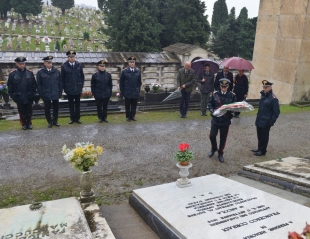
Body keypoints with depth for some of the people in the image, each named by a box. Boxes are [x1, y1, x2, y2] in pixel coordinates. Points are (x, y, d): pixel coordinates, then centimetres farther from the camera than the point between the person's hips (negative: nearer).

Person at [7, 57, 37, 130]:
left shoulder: (30, 73, -1)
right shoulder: (12, 74, -3)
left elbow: (34, 85, 3)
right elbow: (10, 86, 1)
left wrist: (33, 94, -2)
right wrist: (13, 96, -3)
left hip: (29, 98, 1)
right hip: (19, 98, 0)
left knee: (29, 112, 12)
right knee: (22, 113, 10)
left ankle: (29, 123, 27)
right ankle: (24, 124, 24)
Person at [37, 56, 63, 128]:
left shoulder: (57, 71, 3)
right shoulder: (40, 73, -3)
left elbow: (60, 83, 6)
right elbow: (39, 85, -1)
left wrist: (60, 92, 2)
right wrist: (41, 94, -6)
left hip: (56, 95, 2)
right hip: (46, 95, -2)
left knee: (56, 108, 11)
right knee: (47, 109, 8)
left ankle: (55, 120, 27)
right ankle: (49, 122, 23)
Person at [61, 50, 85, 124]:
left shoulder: (79, 65, 0)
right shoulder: (64, 66, -3)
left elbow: (82, 76, 6)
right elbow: (62, 78, 0)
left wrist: (81, 85, 1)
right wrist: (64, 88, -2)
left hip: (78, 88, 1)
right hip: (69, 89, -1)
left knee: (77, 104, 10)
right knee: (71, 104, 9)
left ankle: (77, 118, 19)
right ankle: (72, 118, 19)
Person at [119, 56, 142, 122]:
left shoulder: (138, 71, 5)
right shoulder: (124, 71, -2)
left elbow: (139, 82, 11)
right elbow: (121, 82, 2)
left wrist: (138, 90, 5)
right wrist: (122, 91, -2)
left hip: (135, 92, 2)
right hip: (127, 92, -2)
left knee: (134, 105, 7)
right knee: (127, 105, 6)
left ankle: (133, 116, 19)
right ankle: (128, 116, 16)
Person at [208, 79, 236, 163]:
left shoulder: (232, 95, -3)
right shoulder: (215, 94, -2)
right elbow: (210, 104, 3)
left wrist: (230, 110, -19)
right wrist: (212, 111, -15)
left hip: (226, 120, 0)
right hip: (215, 119, 1)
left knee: (223, 138, 8)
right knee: (212, 135, 3)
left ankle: (220, 153, 28)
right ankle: (214, 148, 33)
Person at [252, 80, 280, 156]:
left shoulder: (273, 99, -17)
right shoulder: (263, 95, 5)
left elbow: (276, 112, -15)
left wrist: (271, 122, -16)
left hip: (266, 122, -7)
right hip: (259, 120, 7)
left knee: (264, 136, 6)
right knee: (259, 135, 18)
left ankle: (262, 151, 19)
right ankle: (259, 148, 33)